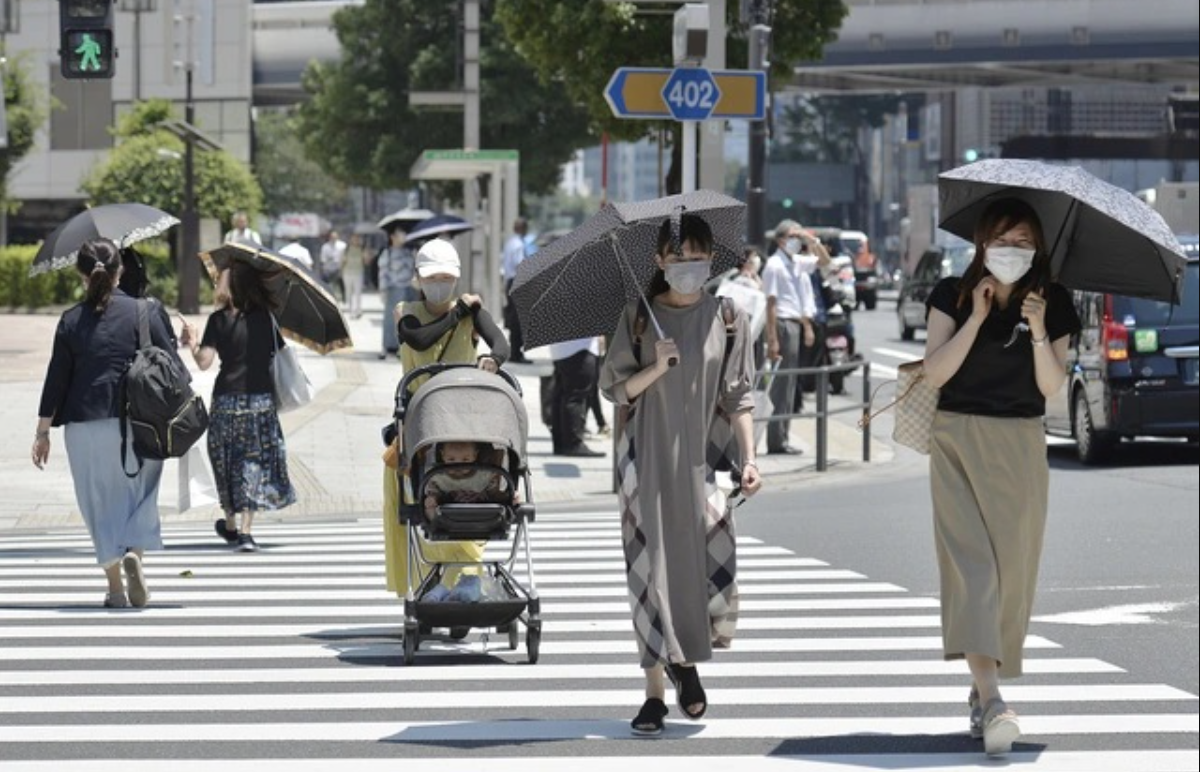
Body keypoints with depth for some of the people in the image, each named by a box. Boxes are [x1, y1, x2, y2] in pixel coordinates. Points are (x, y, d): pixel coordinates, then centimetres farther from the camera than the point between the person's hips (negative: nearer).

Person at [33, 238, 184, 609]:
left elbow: (56, 379, 2)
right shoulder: (144, 313, -2)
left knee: (100, 502, 9)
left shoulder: (71, 320, 0)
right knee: (140, 494, 14)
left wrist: (43, 431, 9)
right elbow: (173, 368, 0)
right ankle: (134, 552, -13)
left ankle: (116, 586, 7)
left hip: (86, 425, 0)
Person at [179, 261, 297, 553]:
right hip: (262, 399, 1)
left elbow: (204, 362, -11)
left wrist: (192, 342, 5)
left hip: (227, 400, -1)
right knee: (254, 462, 3)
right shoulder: (267, 318, 0)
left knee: (227, 462, 16)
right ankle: (245, 530, -7)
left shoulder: (219, 320, -6)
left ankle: (231, 525, 29)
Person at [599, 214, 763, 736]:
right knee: (650, 568, -2)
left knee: (710, 561, -10)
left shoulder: (728, 319, 5)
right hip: (649, 458, 0)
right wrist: (656, 368, -12)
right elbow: (615, 389, 5)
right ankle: (655, 689, 5)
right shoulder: (640, 317, 4)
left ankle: (686, 662, 16)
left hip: (702, 457, 0)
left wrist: (749, 458, -4)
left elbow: (738, 398, 5)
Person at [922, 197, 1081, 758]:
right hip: (959, 440, -2)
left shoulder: (1051, 304, 3)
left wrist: (1038, 330, -16)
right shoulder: (953, 295, 0)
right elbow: (935, 371, -9)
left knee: (1011, 569, 3)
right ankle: (990, 699, -28)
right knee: (971, 561, -16)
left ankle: (984, 689, 20)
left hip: (1020, 444, 2)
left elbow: (1052, 386, -2)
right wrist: (977, 316, -15)